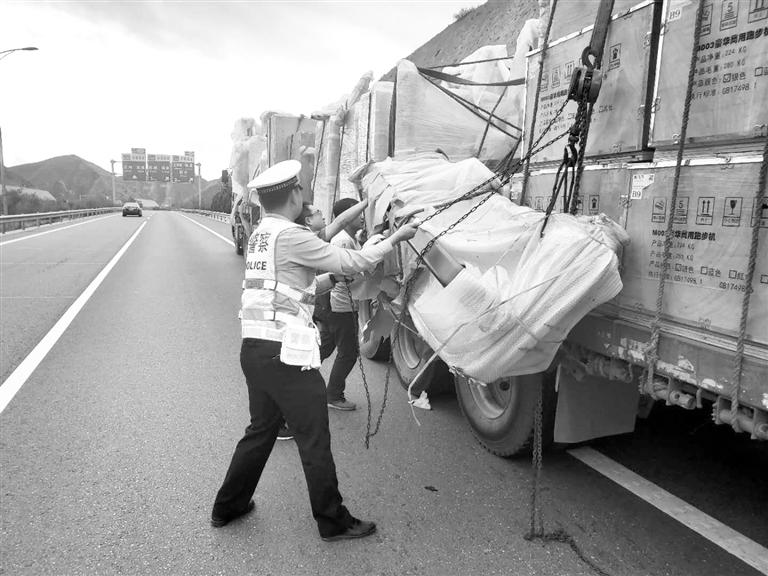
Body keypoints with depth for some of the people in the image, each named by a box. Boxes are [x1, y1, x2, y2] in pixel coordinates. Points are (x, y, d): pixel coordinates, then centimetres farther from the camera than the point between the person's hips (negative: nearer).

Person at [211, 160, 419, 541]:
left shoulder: (258, 235, 13)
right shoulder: (290, 236, -14)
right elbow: (352, 262, -13)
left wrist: (333, 277, 24)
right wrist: (395, 238, -1)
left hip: (253, 349, 9)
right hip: (285, 355, -9)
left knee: (261, 430, 23)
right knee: (314, 440, 5)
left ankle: (227, 507, 36)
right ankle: (334, 523, 21)